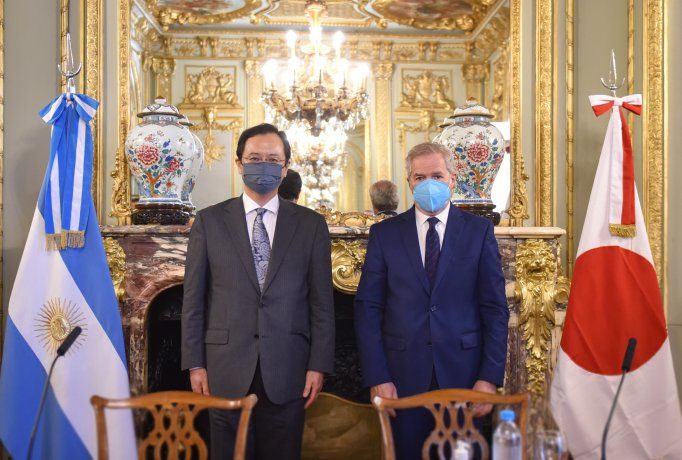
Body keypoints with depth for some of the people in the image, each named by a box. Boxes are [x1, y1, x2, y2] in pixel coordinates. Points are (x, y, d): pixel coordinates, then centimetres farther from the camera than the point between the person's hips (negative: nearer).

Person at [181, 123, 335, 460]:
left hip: (287, 369, 0)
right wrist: (195, 364, 0)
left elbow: (322, 300, 3)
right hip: (226, 369, 0)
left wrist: (319, 365, -3)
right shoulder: (209, 221, 4)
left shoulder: (310, 224, 4)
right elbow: (193, 298, 4)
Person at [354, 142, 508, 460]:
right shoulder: (384, 234, 2)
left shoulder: (479, 230, 2)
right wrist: (376, 377, -7)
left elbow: (495, 308, 1)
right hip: (403, 375, 0)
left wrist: (490, 377, -6)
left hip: (463, 373, 0)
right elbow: (368, 308, 0)